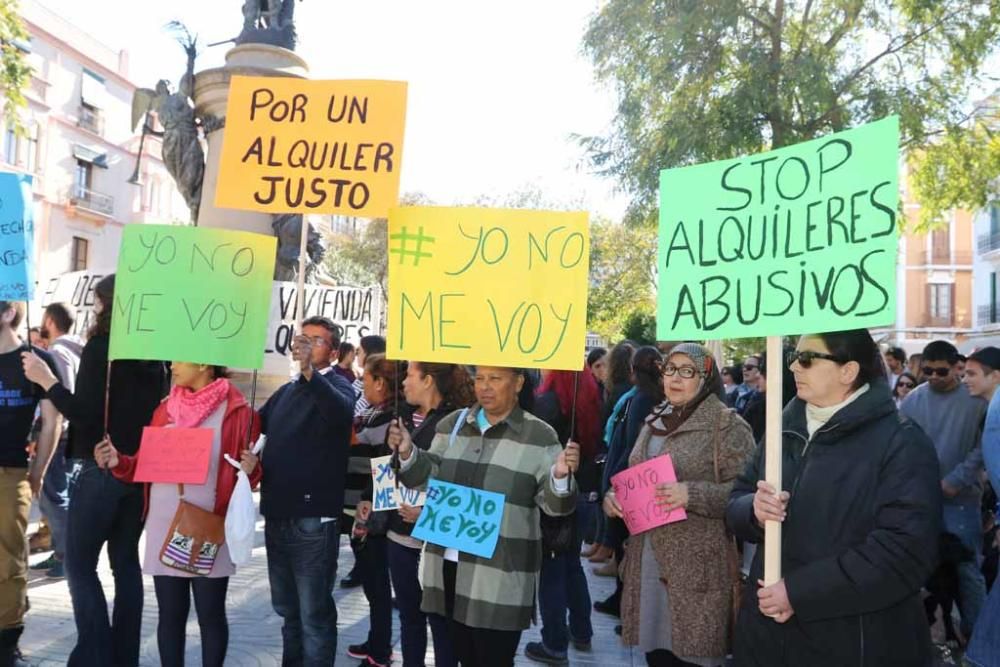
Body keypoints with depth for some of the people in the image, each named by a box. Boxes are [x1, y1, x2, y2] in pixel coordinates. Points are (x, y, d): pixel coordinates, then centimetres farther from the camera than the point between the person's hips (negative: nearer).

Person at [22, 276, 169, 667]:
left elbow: (84, 414, -16)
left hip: (100, 470, -6)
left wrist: (46, 380, -8)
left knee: (79, 565, 3)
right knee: (126, 562, 12)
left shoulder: (100, 348, -11)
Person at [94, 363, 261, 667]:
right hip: (164, 527, 4)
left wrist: (250, 469, -26)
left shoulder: (236, 411, -6)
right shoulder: (166, 408, 9)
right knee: (170, 614, 11)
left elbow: (247, 473, -4)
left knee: (210, 615, 6)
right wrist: (118, 462, -5)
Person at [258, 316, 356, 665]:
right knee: (286, 608, 21)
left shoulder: (336, 386, -9)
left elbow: (343, 412, -32)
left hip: (312, 518, -7)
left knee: (314, 613, 2)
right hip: (277, 515, 8)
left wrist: (309, 372, -47)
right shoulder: (286, 391, 15)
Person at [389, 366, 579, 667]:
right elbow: (430, 478, 7)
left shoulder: (539, 436, -7)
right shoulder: (452, 424, 7)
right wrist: (408, 454, -11)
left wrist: (560, 477, -30)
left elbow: (554, 503, -9)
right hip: (449, 566, 5)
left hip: (500, 577, -4)